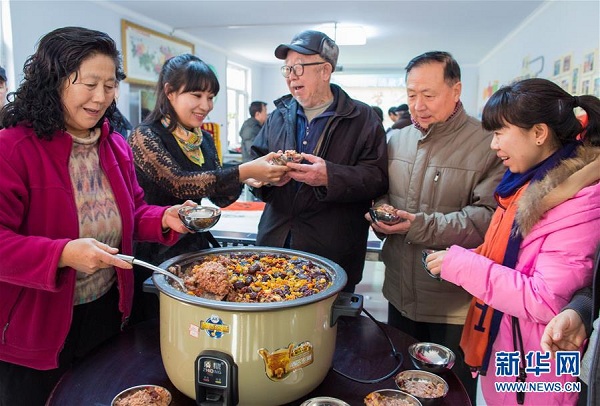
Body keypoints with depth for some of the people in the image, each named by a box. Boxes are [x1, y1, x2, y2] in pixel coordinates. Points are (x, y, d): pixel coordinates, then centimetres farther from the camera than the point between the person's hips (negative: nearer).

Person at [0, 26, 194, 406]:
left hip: (108, 312, 6)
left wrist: (165, 219, -10)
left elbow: (132, 214, 10)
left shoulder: (116, 146, 3)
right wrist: (63, 254, -34)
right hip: (35, 327, -5)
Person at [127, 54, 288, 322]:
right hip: (156, 252, -6)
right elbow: (178, 183, -27)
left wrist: (246, 179, -15)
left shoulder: (205, 140, 6)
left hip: (196, 246, 6)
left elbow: (221, 198, 5)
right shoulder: (145, 136, -13)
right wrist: (242, 172, -34)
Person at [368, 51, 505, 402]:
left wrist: (420, 226, -27)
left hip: (455, 306, -5)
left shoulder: (488, 144, -14)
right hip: (400, 296, 6)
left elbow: (489, 218, -21)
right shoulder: (396, 139, 6)